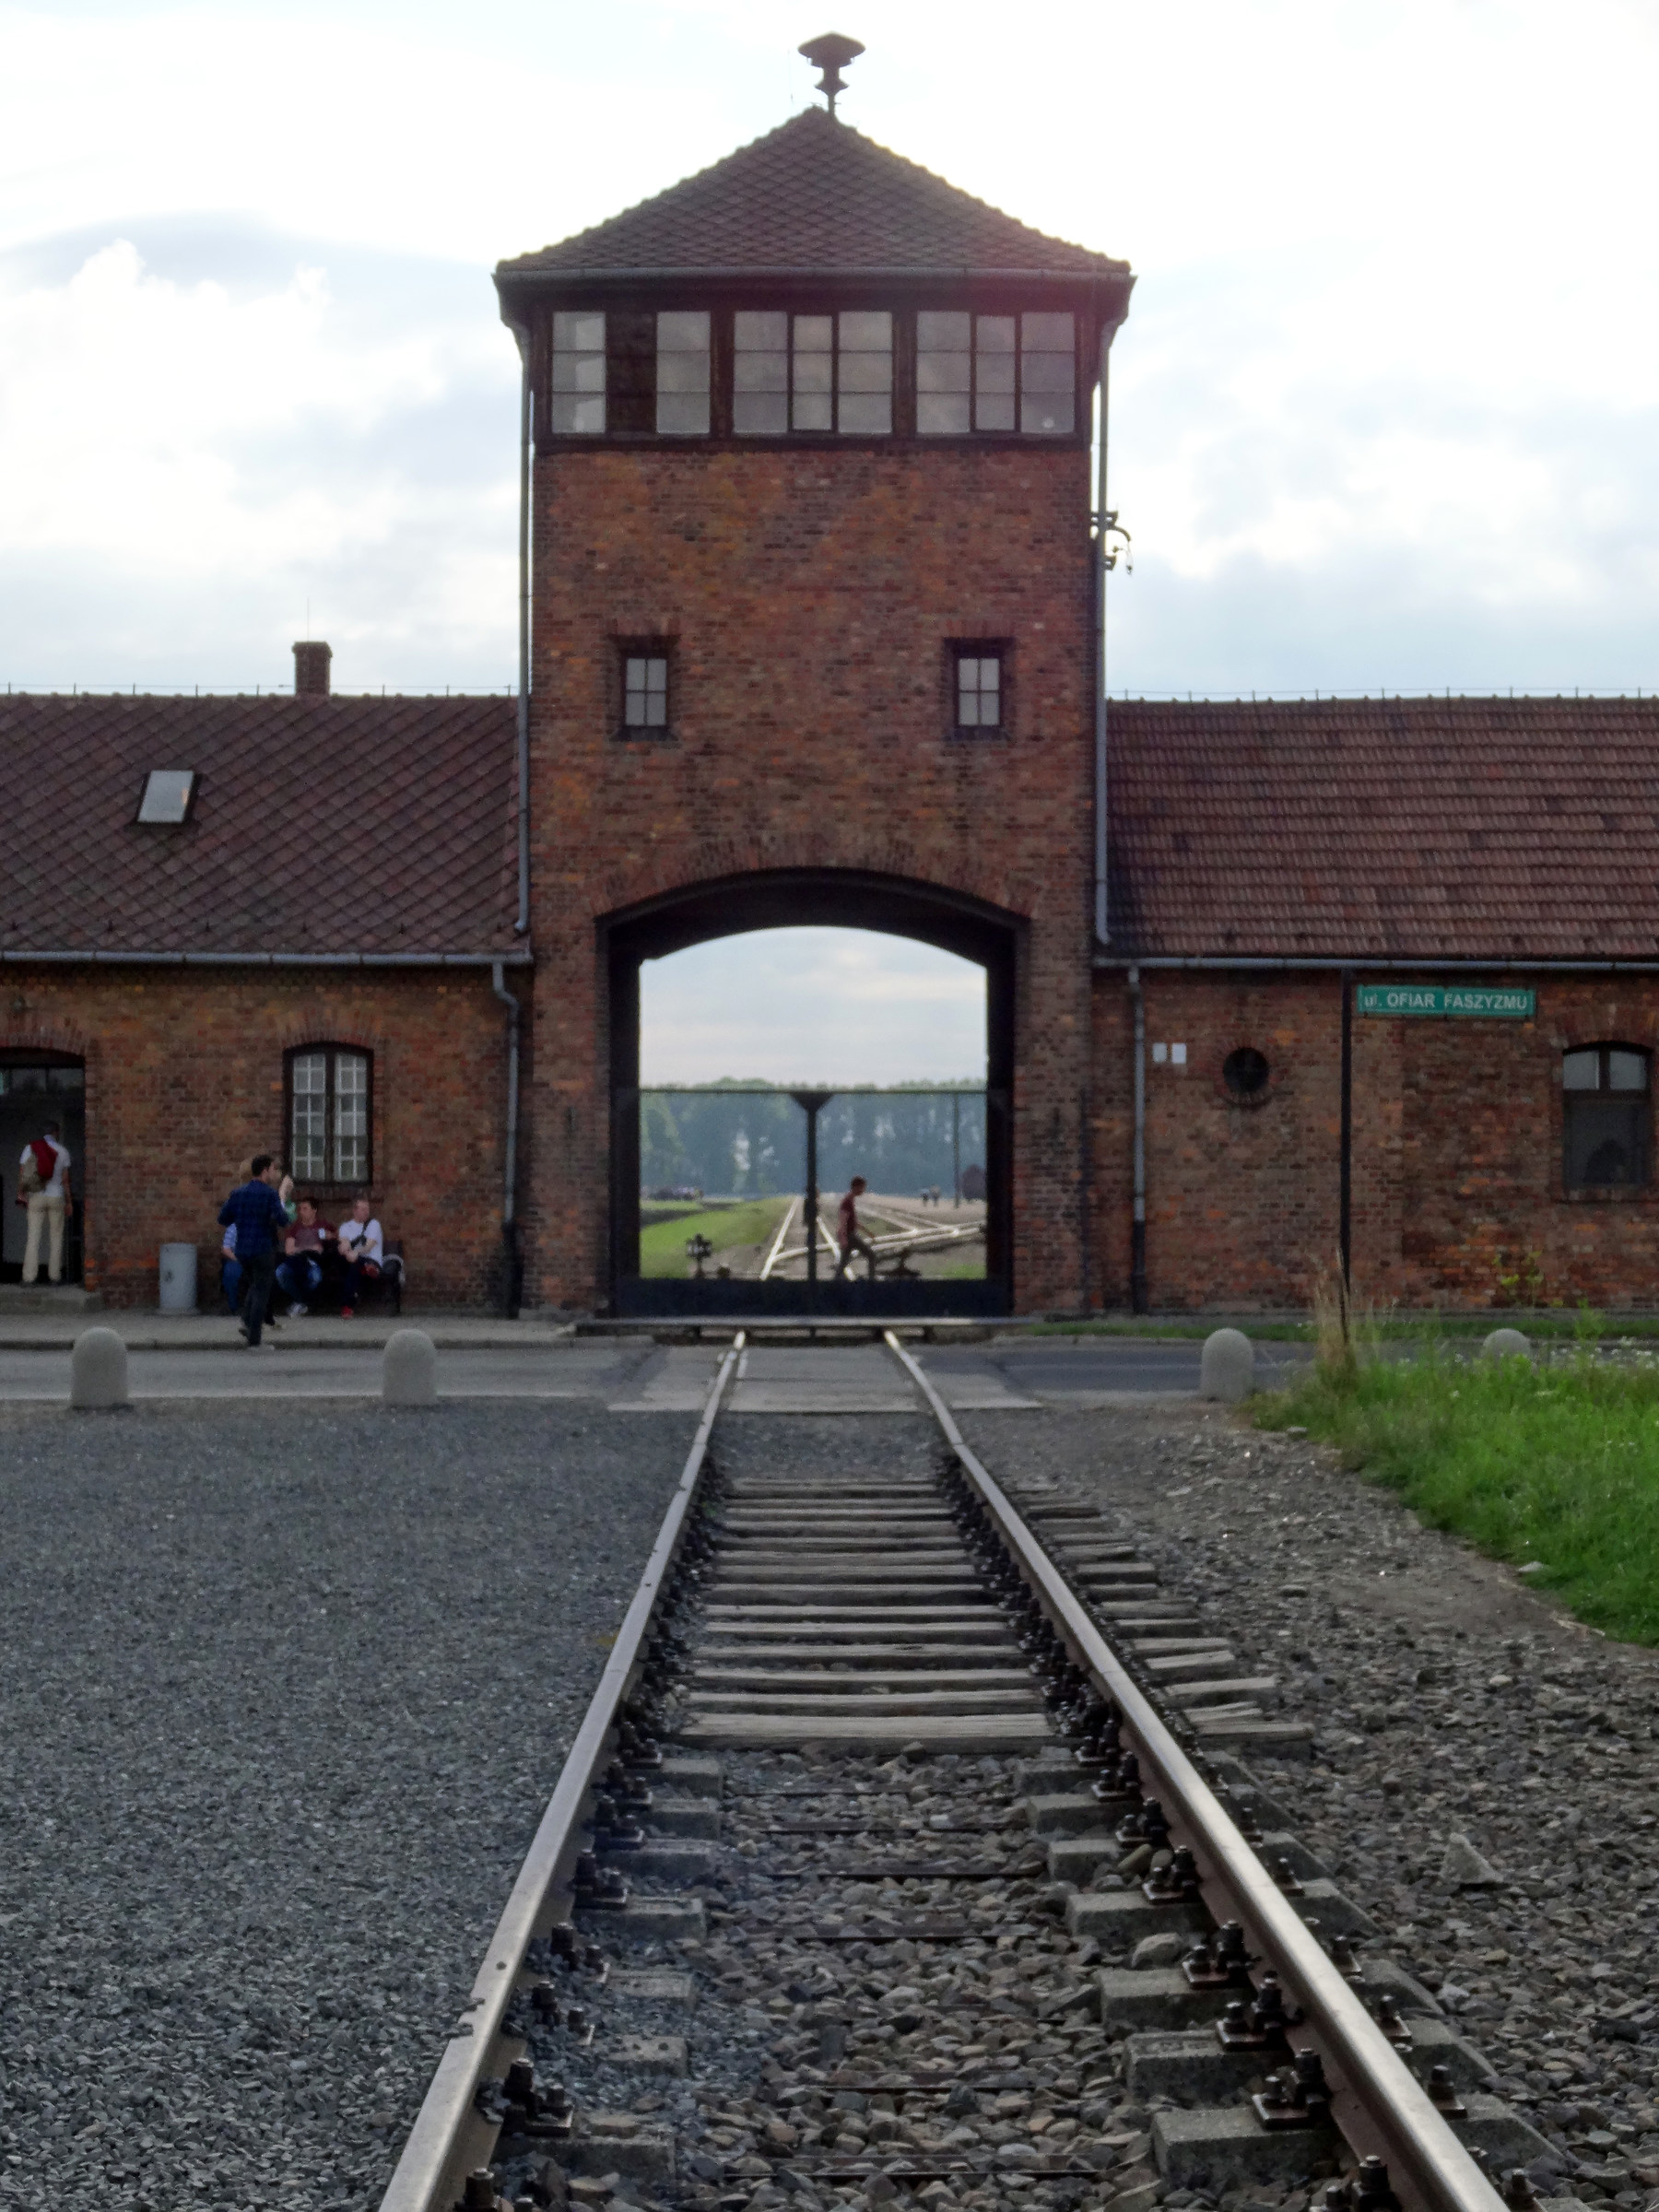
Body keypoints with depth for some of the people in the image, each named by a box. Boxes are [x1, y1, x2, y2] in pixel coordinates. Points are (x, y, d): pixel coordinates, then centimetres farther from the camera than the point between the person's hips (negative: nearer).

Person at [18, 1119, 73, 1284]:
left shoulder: (30, 1148, -1)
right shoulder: (62, 1151, -2)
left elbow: (23, 1175, -5)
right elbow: (65, 1179, -2)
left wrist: (20, 1195, 3)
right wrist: (69, 1202, 3)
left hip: (36, 1198, 0)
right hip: (56, 1197, 0)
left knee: (34, 1238, -1)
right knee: (55, 1237, 8)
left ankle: (29, 1276, -6)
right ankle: (54, 1275, 7)